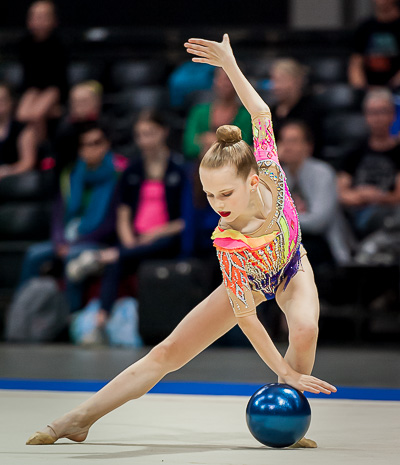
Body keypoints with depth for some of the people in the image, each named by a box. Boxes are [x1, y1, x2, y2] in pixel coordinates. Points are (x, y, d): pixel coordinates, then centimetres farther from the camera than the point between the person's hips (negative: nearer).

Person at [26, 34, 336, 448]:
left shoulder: (269, 175, -37)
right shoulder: (227, 243, -41)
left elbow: (261, 113, -18)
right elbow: (245, 319, -34)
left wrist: (230, 64, -26)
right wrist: (284, 372, -32)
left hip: (292, 271, 2)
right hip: (247, 283, -2)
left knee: (305, 330, -32)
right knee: (167, 353, -3)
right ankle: (78, 419, 5)